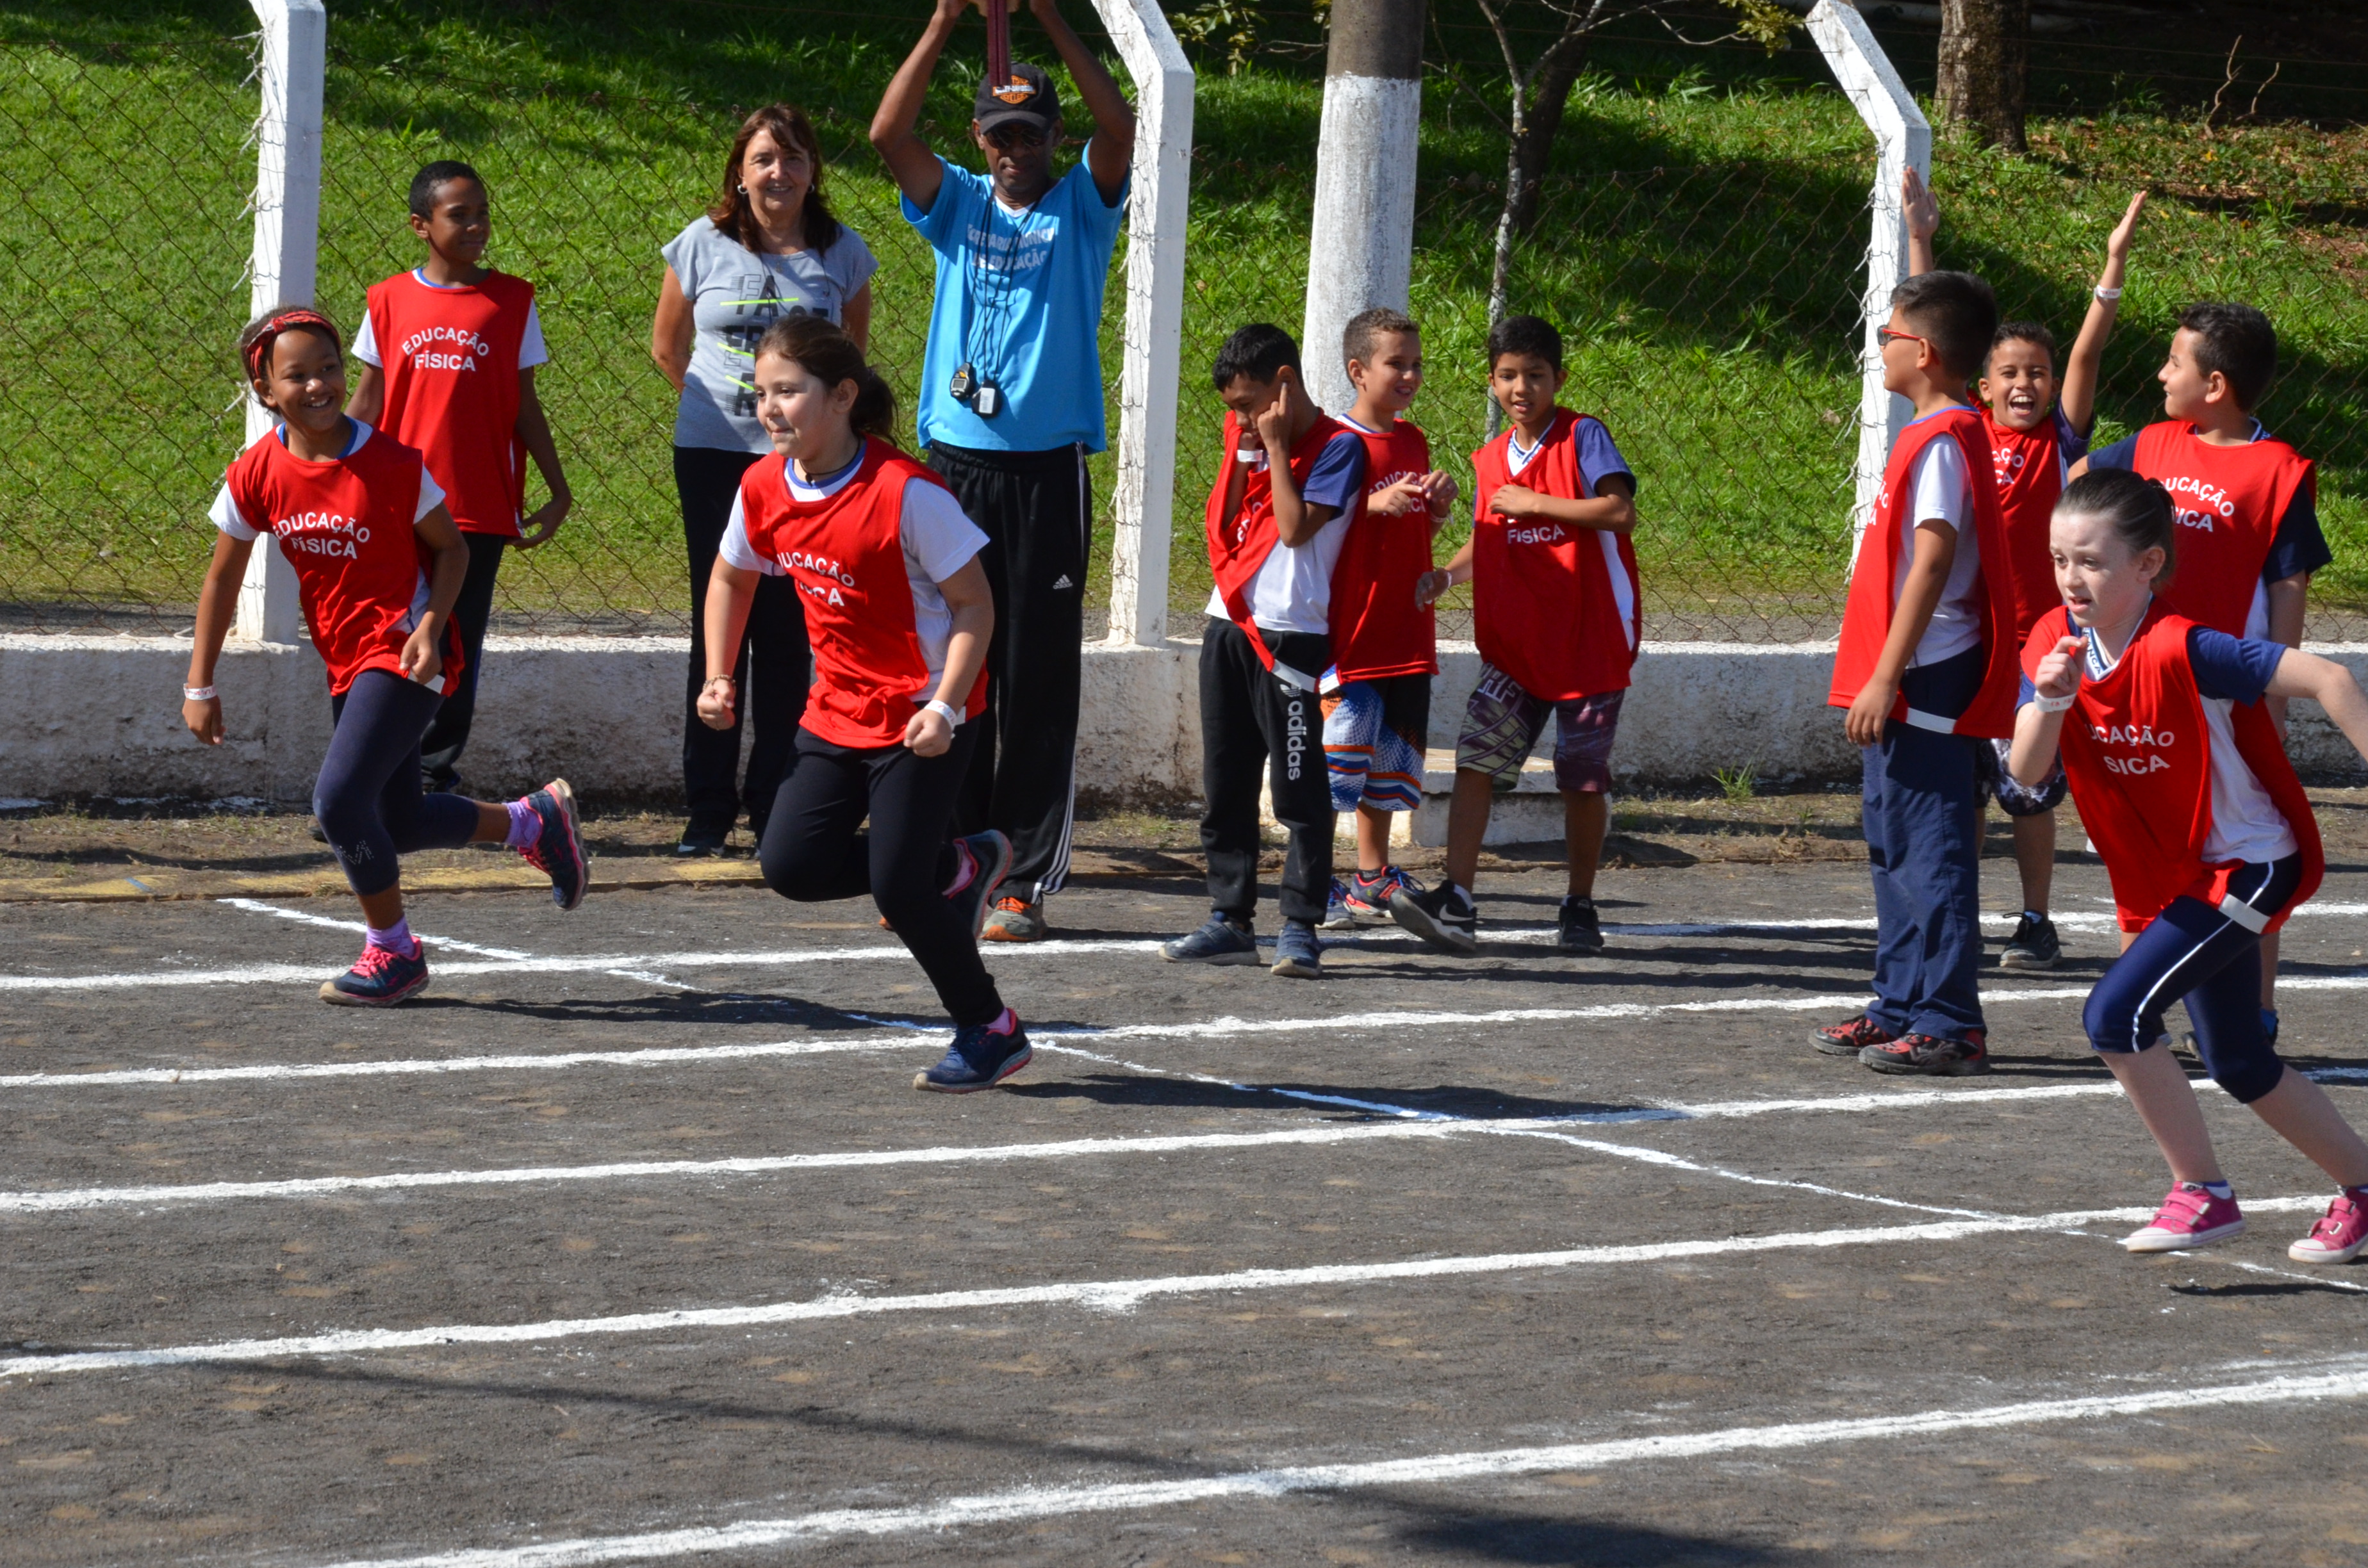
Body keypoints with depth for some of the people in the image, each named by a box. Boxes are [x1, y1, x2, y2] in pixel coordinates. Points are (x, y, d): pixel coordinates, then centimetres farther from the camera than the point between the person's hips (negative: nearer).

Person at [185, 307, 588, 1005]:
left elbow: (451, 548, -4)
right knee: (397, 822, 12)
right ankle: (534, 819, 38)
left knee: (339, 797, -19)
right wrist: (200, 685, 4)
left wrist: (430, 627, -20)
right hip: (347, 662, 6)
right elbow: (223, 578, 5)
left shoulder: (391, 463, -16)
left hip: (406, 652, -6)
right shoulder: (257, 475, -5)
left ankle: (394, 953, 0)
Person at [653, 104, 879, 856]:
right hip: (713, 455, 0)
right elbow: (668, 346, 15)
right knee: (718, 625, 0)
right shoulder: (703, 245, 2)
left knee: (787, 631, 0)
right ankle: (708, 806, 4)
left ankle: (774, 802, 6)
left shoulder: (841, 252, 3)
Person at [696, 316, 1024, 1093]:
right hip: (838, 710, 7)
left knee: (897, 885, -11)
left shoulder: (905, 492, -22)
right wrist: (719, 676, 7)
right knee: (791, 865, -3)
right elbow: (731, 576, 18)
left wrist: (945, 706, -26)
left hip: (922, 715, -7)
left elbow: (974, 603, -16)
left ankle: (992, 1032, 10)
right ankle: (963, 867, 17)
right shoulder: (763, 488, -3)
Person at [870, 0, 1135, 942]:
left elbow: (1120, 130, -12)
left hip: (1047, 471, -3)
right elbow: (889, 134, -3)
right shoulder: (958, 206, 13)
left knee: (1037, 683, -2)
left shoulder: (1081, 210, 6)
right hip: (956, 465, 3)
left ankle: (1027, 881, -1)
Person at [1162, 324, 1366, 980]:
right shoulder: (1251, 442, 16)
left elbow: (1296, 527, -16)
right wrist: (1246, 452, 3)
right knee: (1225, 786, 10)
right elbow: (1223, 526, 10)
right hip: (1229, 627, 8)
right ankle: (1230, 920, 16)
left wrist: (1275, 446, -10)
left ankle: (1300, 929, -3)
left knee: (1298, 788, -5)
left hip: (1291, 636, -8)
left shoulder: (1337, 447, -6)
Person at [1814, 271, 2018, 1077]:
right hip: (1910, 684, 11)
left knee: (1931, 849, -8)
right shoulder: (1935, 434, 15)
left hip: (1927, 678, -11)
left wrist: (1886, 677, -23)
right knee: (1894, 842, 16)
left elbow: (1932, 562, -22)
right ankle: (1902, 1006, 24)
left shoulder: (1941, 441, -16)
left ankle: (1950, 1026, -7)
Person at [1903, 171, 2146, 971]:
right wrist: (1919, 237, 3)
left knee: (2028, 789, 2)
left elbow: (2087, 353, -7)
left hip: (2033, 640, -2)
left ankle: (2037, 921, 13)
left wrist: (2115, 262, -16)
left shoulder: (2059, 442, 1)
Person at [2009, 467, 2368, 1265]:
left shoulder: (2182, 650, -25)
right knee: (2238, 1064, 16)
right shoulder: (2054, 644, -6)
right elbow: (2026, 771, -14)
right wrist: (2050, 700, -33)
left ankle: (2202, 1193, -5)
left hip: (2245, 865, -8)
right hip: (2172, 875, 8)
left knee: (2115, 1014, -20)